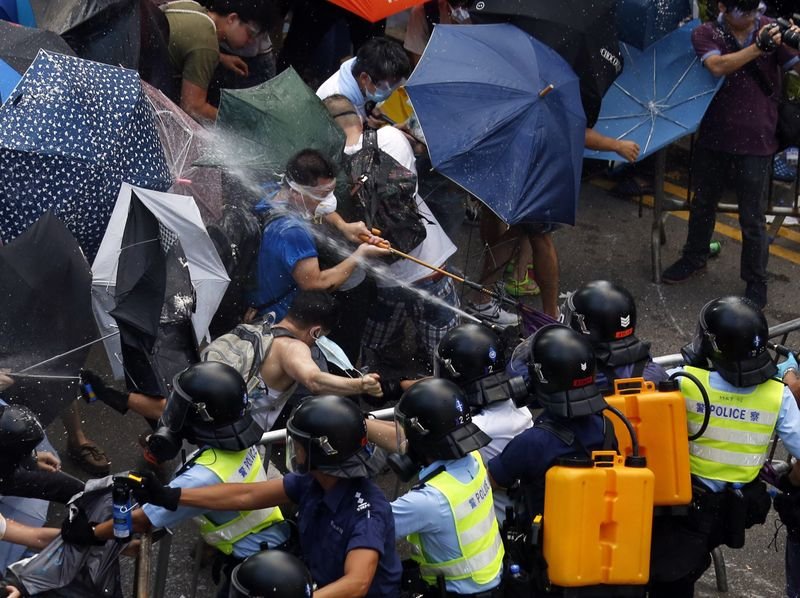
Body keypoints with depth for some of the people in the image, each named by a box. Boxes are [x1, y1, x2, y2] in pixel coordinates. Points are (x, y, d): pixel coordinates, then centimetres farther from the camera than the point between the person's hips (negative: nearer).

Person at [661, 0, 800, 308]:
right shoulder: (705, 34, -5)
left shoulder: (771, 30, -5)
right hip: (714, 136, 2)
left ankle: (756, 283, 16)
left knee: (752, 217, 3)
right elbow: (718, 66, -23)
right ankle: (694, 258, 42)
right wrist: (758, 46, -33)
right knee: (702, 204, 21)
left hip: (756, 141, -2)